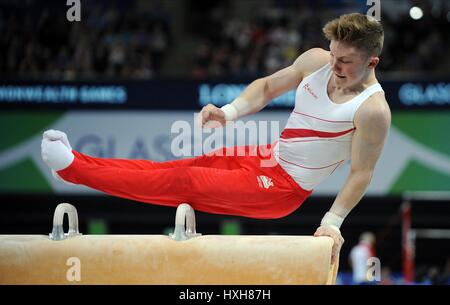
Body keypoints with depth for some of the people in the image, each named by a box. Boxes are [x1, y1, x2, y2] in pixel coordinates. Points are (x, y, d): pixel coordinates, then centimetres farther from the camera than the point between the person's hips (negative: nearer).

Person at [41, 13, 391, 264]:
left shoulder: (373, 110, -23)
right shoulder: (316, 60, -3)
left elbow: (361, 174, -17)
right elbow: (267, 86, 11)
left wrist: (333, 222, -21)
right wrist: (229, 112, -4)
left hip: (284, 189, -6)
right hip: (268, 155, 6)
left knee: (185, 182, -12)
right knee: (171, 167, -1)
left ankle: (72, 167, -15)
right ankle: (74, 161, -4)